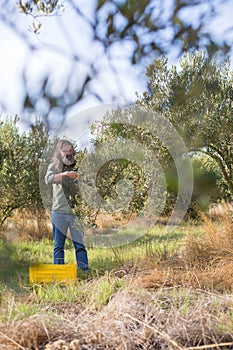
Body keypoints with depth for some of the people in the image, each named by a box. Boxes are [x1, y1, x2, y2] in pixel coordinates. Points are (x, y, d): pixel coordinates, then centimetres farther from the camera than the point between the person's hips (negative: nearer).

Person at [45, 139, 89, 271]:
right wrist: (65, 174, -29)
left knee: (80, 244, -1)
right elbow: (48, 179, -14)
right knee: (59, 245, 5)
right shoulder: (54, 166, 6)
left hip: (76, 211, 1)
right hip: (59, 211, 0)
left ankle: (85, 270, 2)